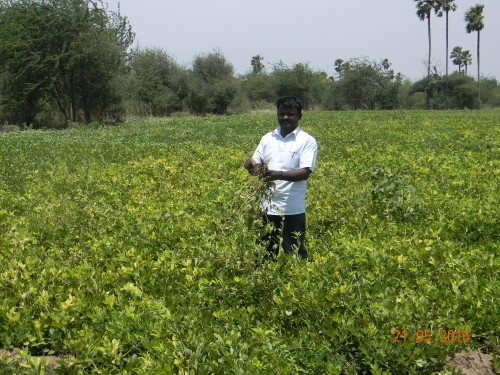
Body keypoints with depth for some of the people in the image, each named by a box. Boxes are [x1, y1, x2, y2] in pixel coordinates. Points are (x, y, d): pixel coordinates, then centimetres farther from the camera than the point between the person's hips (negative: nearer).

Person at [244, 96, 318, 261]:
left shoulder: (307, 141, -3)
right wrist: (251, 165, -17)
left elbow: (305, 172, -13)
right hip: (266, 208, 4)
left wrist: (279, 175, -29)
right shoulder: (268, 138, 10)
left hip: (292, 210, -4)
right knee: (264, 255, 13)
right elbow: (256, 166, 8)